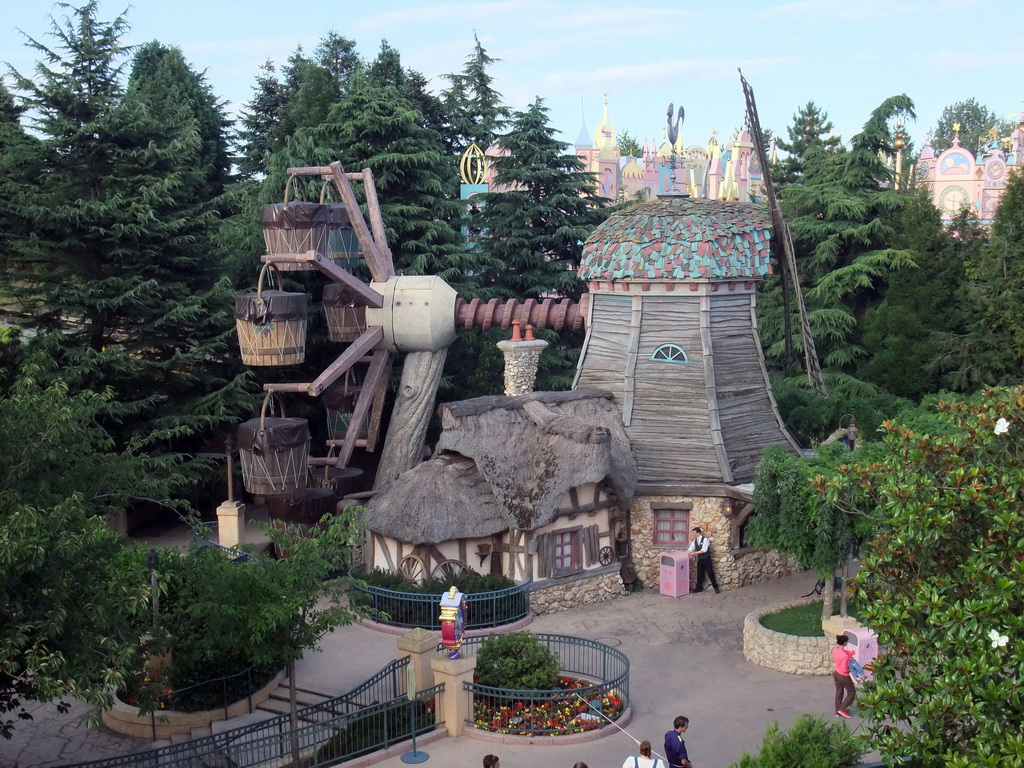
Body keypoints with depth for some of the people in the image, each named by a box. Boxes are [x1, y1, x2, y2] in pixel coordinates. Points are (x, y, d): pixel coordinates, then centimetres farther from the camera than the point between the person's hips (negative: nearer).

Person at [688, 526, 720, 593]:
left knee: (710, 573, -2)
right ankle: (699, 588, 19)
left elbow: (704, 550, -21)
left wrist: (694, 553, -20)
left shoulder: (705, 539, -14)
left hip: (706, 559, -6)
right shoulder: (695, 541, 6)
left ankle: (716, 588, 7)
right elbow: (690, 549, 8)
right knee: (699, 573, 10)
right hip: (700, 559, 6)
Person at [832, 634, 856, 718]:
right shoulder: (844, 656, -34)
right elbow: (843, 669, -30)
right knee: (852, 693, 16)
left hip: (836, 673, 8)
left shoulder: (835, 650, -10)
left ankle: (837, 712, 34)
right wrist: (850, 670, -11)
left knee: (839, 693, 23)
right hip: (843, 676, -8)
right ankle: (842, 709, 16)